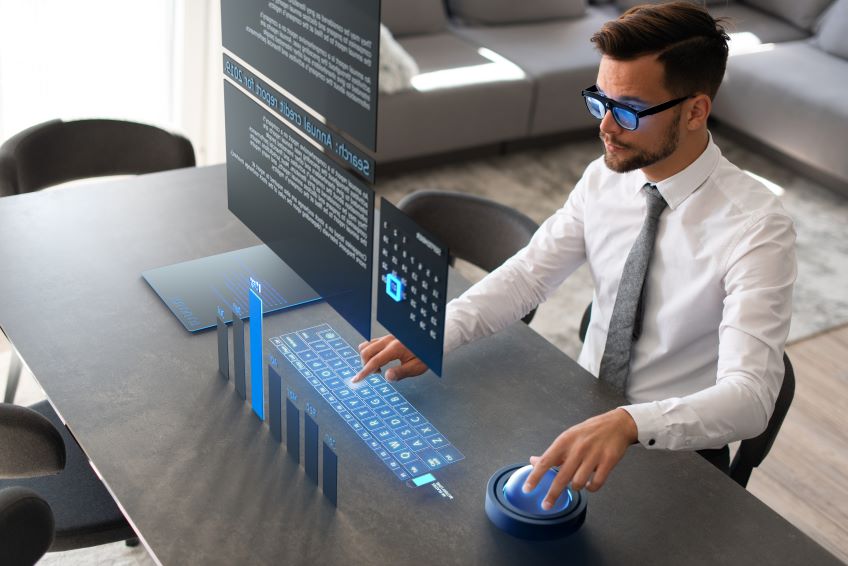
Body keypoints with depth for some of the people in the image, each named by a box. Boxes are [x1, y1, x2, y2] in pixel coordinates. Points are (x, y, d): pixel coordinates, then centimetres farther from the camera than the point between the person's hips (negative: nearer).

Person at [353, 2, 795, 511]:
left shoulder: (756, 226, -22)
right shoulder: (604, 180, -4)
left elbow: (750, 397, -30)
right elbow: (526, 275, -2)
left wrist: (628, 424, -48)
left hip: (675, 449, -5)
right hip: (583, 417, 6)